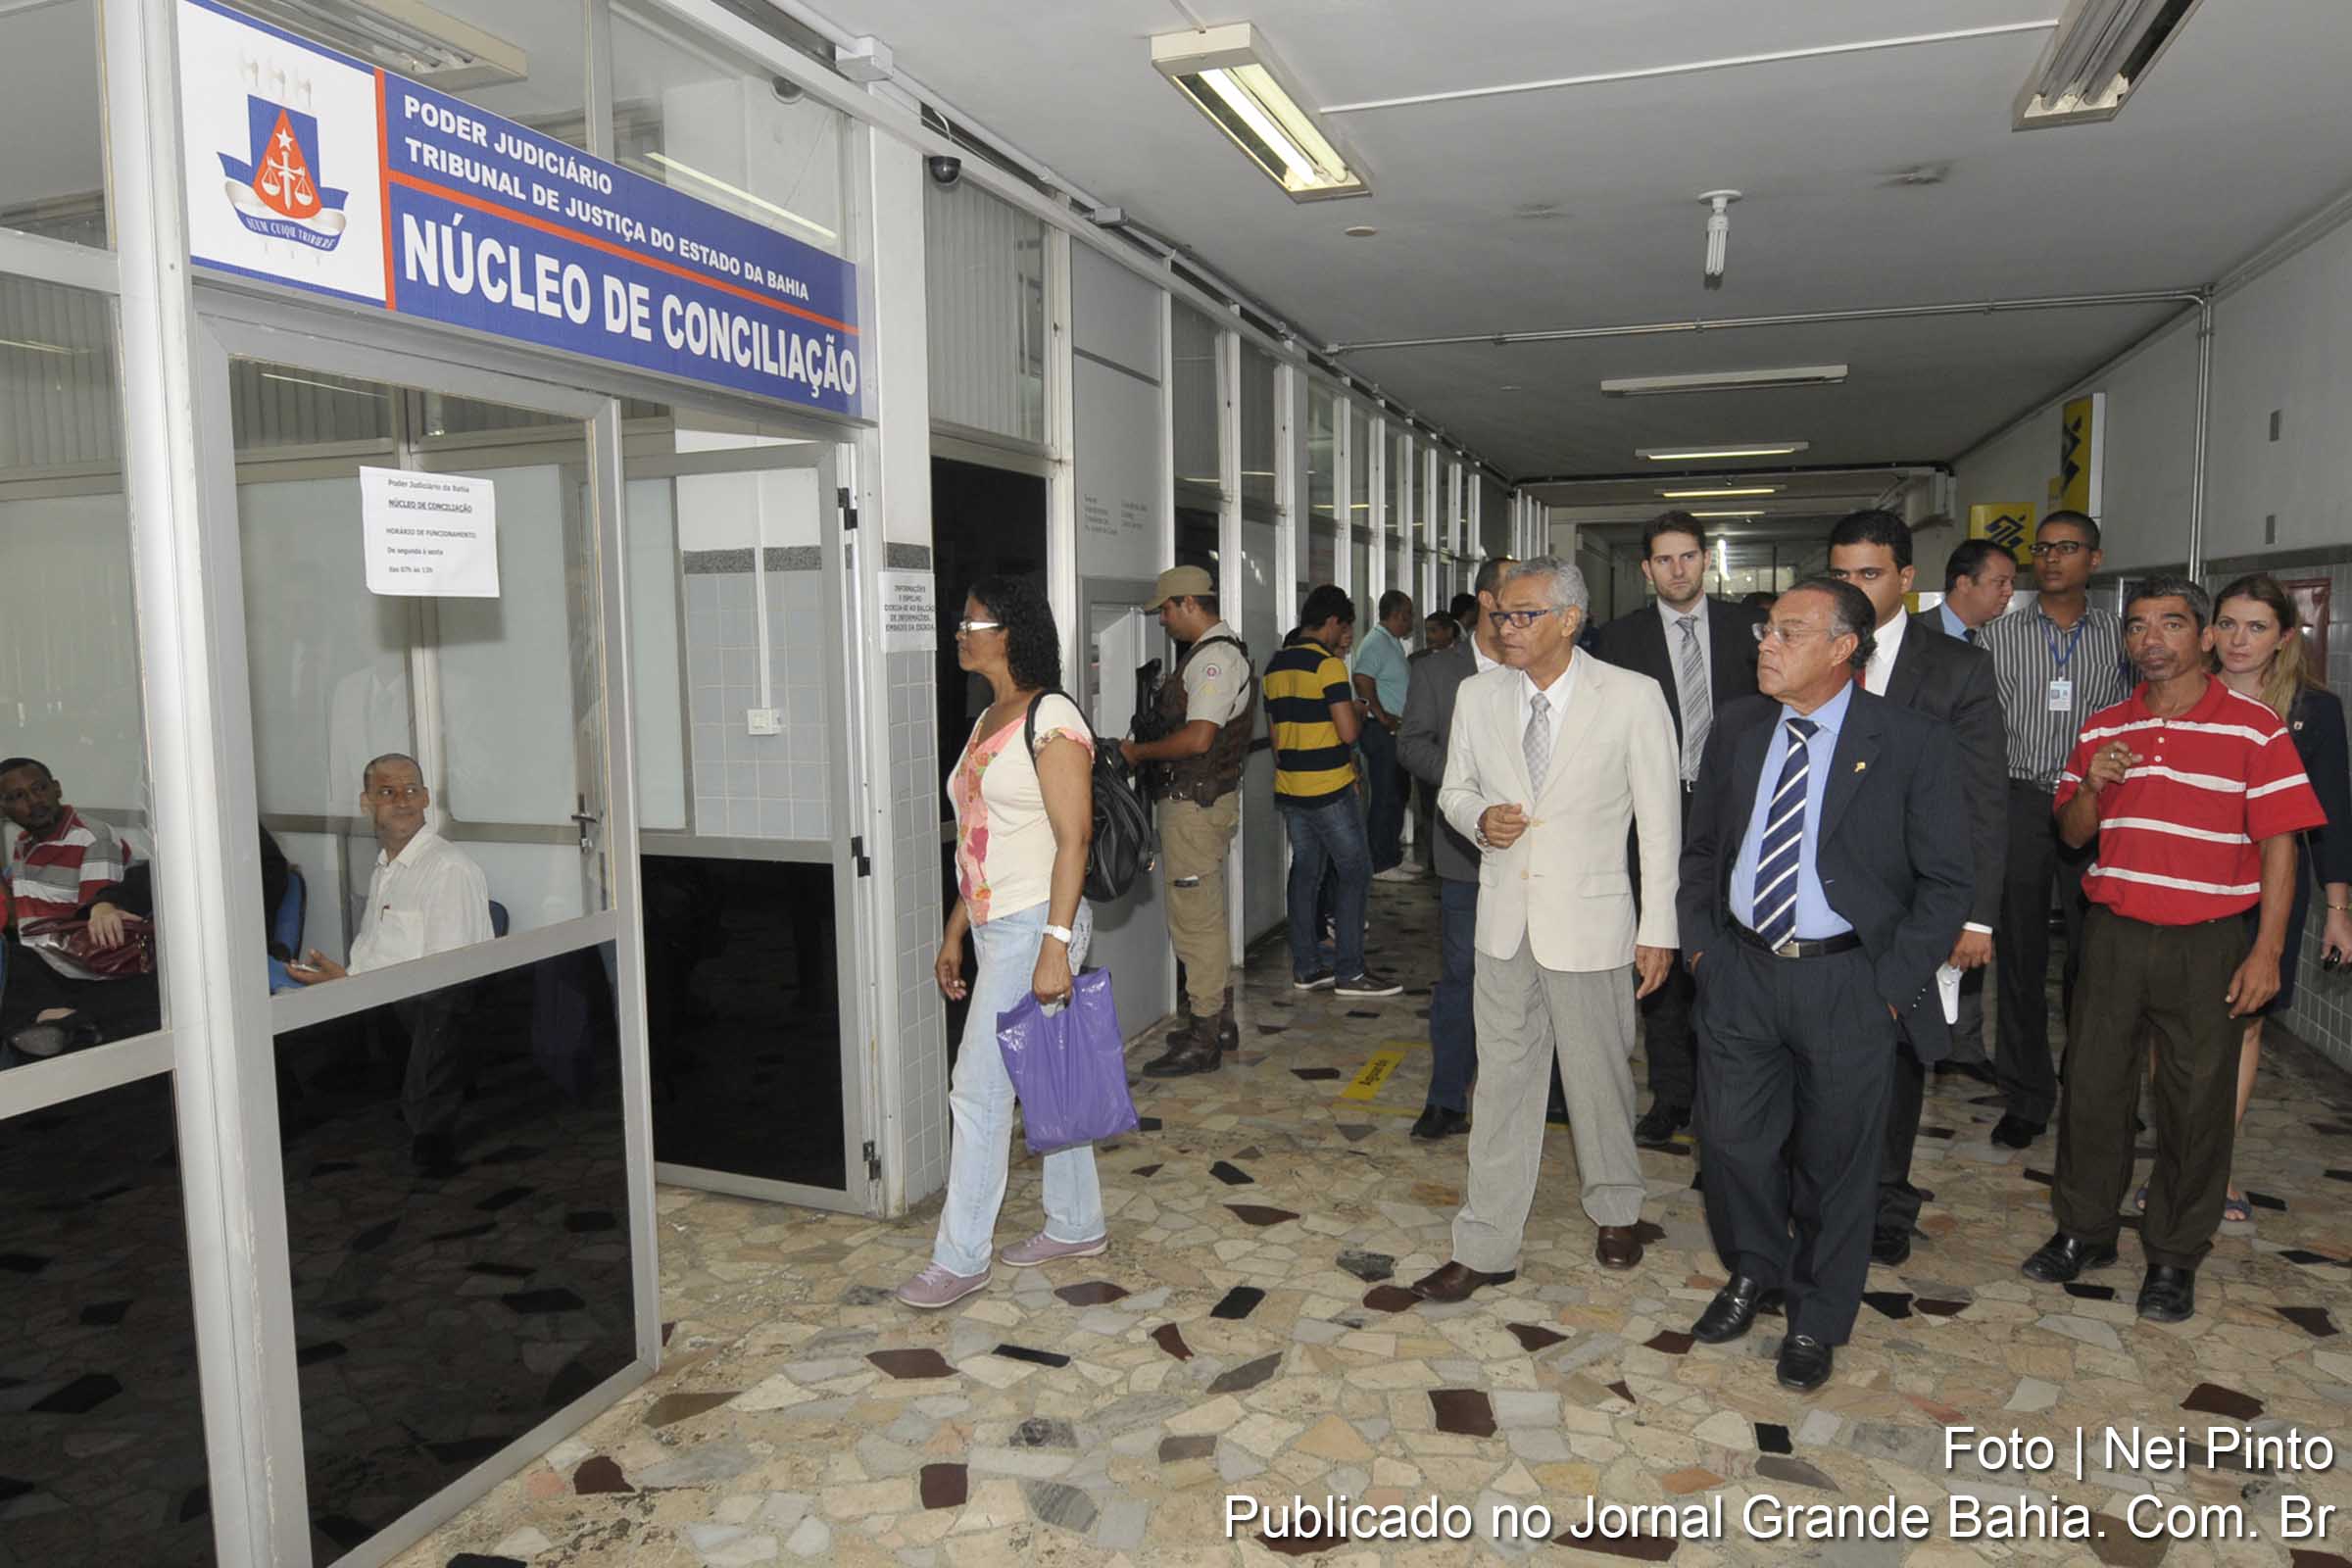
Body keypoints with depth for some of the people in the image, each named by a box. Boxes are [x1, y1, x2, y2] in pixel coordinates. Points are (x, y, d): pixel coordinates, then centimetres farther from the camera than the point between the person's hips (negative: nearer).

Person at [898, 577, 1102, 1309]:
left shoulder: (1051, 718, -14)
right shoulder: (989, 720, 14)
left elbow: (1073, 839, -18)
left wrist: (1055, 945, -23)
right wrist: (954, 933, 17)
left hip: (1034, 926, -9)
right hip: (995, 927, 9)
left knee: (979, 1089, -3)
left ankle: (961, 1257, 10)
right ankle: (1078, 1224, 29)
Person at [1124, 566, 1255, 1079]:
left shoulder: (1213, 658, -17)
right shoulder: (1220, 652, 16)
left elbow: (1197, 739, -26)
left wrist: (1138, 752, -13)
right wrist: (1149, 747, 11)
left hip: (1195, 804, -11)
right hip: (1204, 799, 11)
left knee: (1195, 921, -5)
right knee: (1208, 917, 18)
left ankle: (1202, 1040, 3)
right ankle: (1219, 1022, 29)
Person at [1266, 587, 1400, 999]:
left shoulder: (1275, 666, 11)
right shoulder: (1328, 664, -14)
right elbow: (1348, 731, -19)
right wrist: (1358, 714, 2)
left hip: (1289, 788, 8)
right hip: (1328, 788, -8)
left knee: (1305, 871, 12)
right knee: (1354, 872, 2)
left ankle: (1306, 968, 16)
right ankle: (1349, 971, 3)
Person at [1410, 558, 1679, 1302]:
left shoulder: (1633, 698, -10)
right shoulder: (1478, 695, 1)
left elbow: (1660, 820, -5)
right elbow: (1455, 789, 13)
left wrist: (1658, 928, -4)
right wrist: (1479, 818, -10)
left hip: (1590, 920, -3)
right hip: (1504, 920, 3)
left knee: (1599, 1075, 13)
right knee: (1502, 1081, 8)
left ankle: (1616, 1211, 39)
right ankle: (1486, 1247, 18)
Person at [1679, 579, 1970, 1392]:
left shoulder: (1912, 744, -9)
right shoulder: (1737, 727, 4)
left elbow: (1945, 881, -5)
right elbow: (1702, 846, 14)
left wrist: (1894, 983, -10)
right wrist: (1699, 941, 6)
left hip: (1846, 983, -3)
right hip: (1740, 970, 4)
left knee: (1833, 1158, 10)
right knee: (1734, 1138, 12)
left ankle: (1817, 1319, 31)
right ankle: (1753, 1271, 40)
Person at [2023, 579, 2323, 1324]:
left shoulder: (2254, 729, -5)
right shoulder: (2103, 729, 7)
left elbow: (2279, 844, -7)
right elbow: (2073, 834, 11)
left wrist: (2267, 952, -12)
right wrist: (2091, 783, -11)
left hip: (2207, 945, -3)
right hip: (2114, 933, 3)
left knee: (2197, 1102, 6)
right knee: (2092, 1087, 9)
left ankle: (2175, 1256, 22)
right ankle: (2084, 1231, 26)